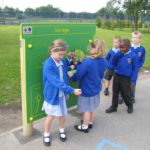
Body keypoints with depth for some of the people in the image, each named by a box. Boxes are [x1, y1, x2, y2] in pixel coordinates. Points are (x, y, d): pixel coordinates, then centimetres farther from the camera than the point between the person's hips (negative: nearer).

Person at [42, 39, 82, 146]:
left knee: (62, 114, 18)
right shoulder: (48, 65, -26)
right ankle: (46, 134, 34)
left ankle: (62, 130, 44)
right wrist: (72, 90, -32)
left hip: (62, 93, 6)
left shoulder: (63, 62, -3)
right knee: (51, 116, 10)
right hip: (52, 94, -5)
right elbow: (57, 82, -30)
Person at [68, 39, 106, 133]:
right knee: (93, 108, 23)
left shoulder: (88, 61, -30)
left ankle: (85, 127, 31)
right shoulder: (103, 61, -7)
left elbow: (78, 75, -23)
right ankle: (90, 123, 44)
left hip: (87, 90, -6)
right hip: (96, 89, 7)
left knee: (86, 110, 12)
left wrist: (71, 76, 2)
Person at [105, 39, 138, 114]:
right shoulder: (119, 54, -3)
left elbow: (135, 69, -8)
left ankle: (130, 105, 36)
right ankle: (114, 106, 30)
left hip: (126, 78, -4)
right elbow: (112, 63, -2)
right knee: (115, 92, 13)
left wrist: (133, 80, -10)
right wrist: (117, 54, -16)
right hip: (116, 76, 4)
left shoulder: (133, 56, -13)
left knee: (126, 94, 9)